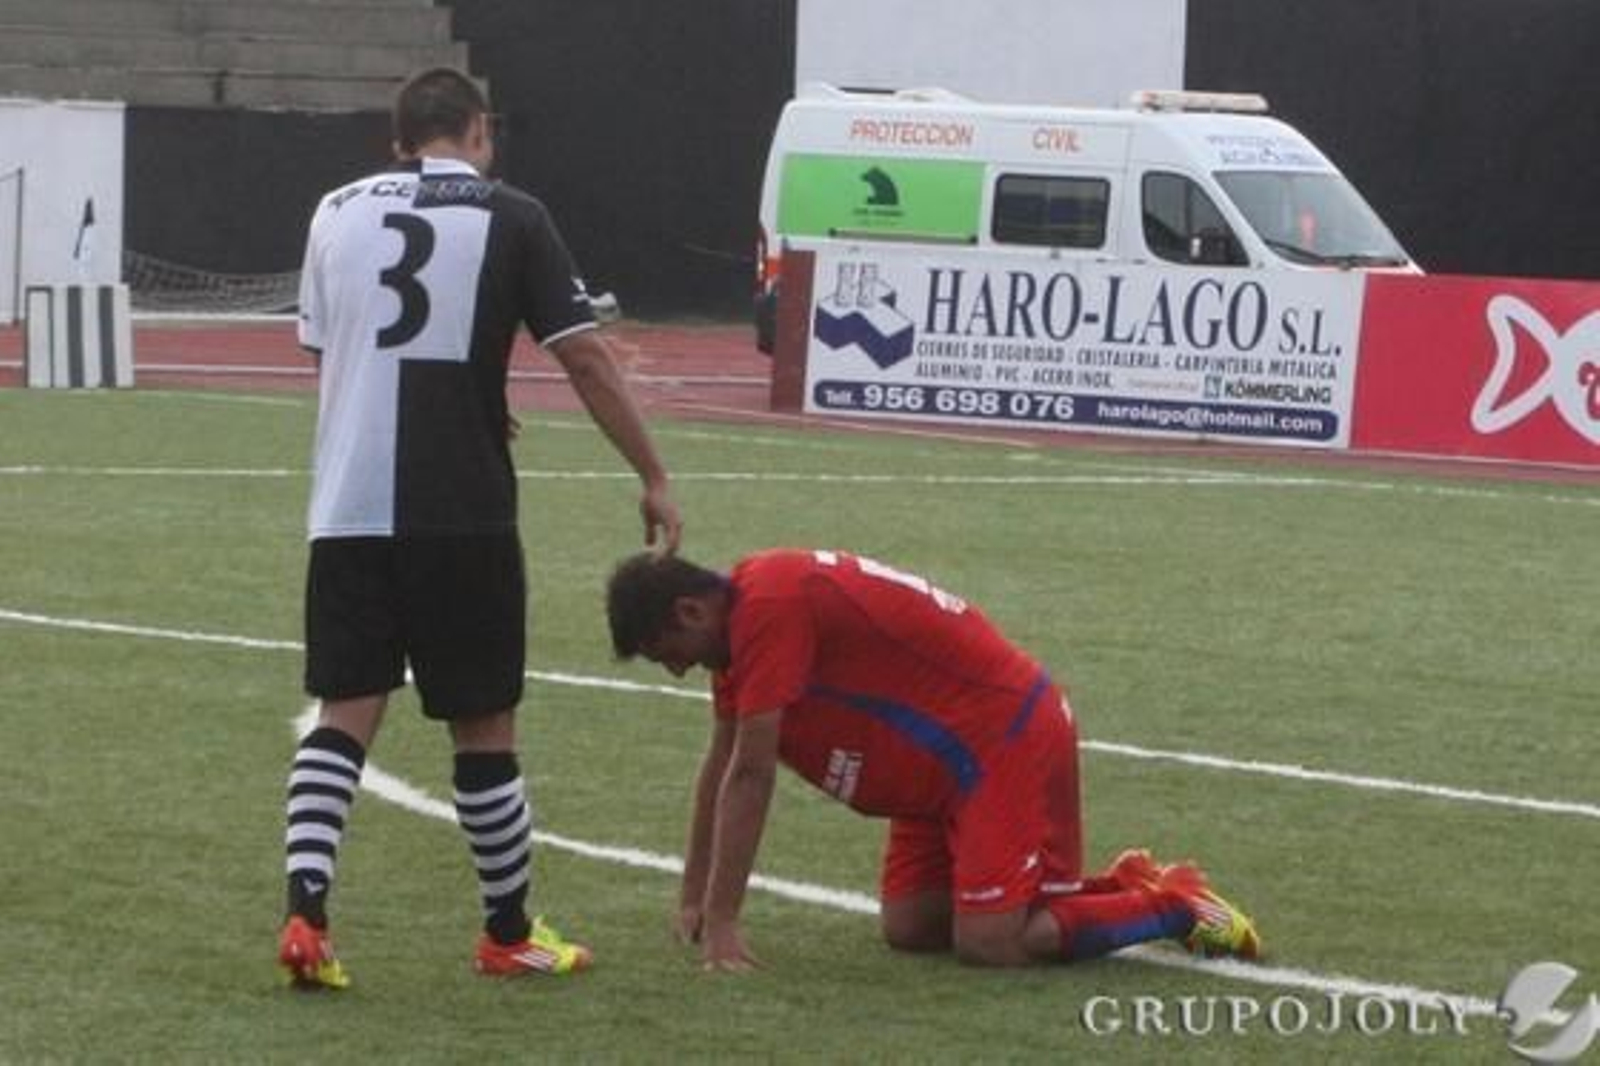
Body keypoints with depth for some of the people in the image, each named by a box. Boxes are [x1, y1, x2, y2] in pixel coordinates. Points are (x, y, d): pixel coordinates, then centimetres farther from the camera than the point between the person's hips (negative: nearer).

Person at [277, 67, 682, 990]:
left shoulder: (339, 211, 11)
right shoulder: (509, 218, -1)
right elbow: (586, 360, -4)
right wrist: (655, 479, 4)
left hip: (347, 508, 3)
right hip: (461, 515, -3)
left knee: (348, 710, 7)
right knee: (484, 722, 7)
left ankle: (306, 912, -9)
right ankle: (510, 933, 19)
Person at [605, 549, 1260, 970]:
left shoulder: (769, 609, -25)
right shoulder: (741, 613, 6)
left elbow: (750, 775, -24)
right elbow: (720, 763, 15)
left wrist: (721, 922, -21)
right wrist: (693, 901, 14)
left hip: (1007, 739, -10)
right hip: (947, 758, 10)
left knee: (987, 944, -17)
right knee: (908, 928, 4)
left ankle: (1175, 905, 2)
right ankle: (1121, 886, 17)